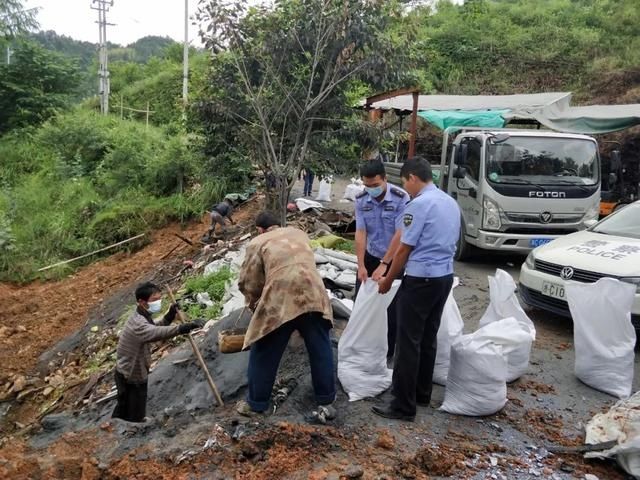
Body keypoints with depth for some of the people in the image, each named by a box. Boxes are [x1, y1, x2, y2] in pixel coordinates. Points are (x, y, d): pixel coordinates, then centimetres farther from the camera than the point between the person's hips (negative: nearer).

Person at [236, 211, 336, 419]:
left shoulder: (257, 242, 13)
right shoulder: (299, 233, 26)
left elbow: (247, 281, 9)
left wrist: (255, 304, 27)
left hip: (280, 300, -3)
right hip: (313, 296, 4)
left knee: (264, 354, 14)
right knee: (320, 350, 20)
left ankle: (256, 403, 25)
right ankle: (326, 401, 31)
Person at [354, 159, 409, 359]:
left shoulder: (401, 198, -21)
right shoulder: (361, 200, -8)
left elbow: (399, 235, -21)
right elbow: (360, 233, -9)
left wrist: (384, 264, -22)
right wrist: (361, 266, -14)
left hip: (394, 260, -3)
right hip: (370, 257, 4)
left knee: (391, 308, 3)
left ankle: (387, 351, 19)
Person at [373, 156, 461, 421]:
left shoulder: (419, 204, -15)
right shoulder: (451, 202, 11)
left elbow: (404, 249, -13)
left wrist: (388, 280, 0)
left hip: (421, 279, -9)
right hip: (445, 276, 9)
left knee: (409, 342, -2)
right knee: (428, 338, 17)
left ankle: (403, 406, 4)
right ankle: (422, 394, 29)